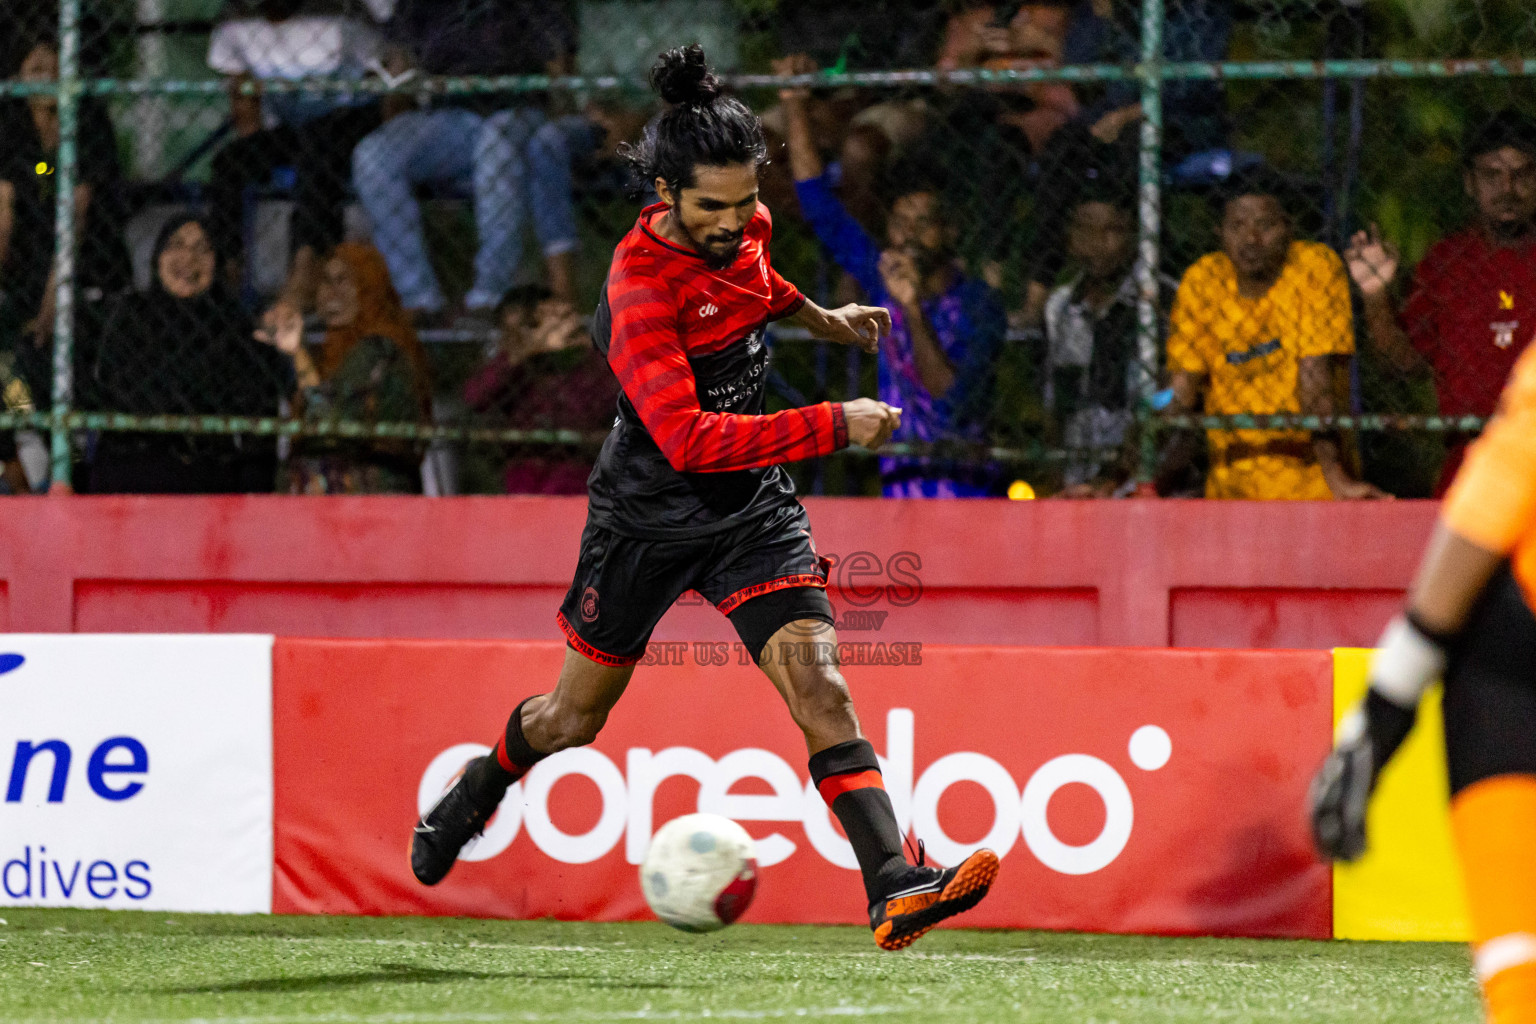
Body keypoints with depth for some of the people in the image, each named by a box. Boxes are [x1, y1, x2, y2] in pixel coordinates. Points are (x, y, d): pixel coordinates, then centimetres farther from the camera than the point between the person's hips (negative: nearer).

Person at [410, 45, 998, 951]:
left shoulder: (743, 224, -6)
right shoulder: (642, 288, -29)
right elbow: (688, 438, -38)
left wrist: (818, 318, 19)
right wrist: (834, 426, -38)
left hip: (752, 505, 4)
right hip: (648, 514, -4)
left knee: (816, 680, -16)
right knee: (575, 718, 15)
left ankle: (895, 887, -27)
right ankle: (478, 790, 48)